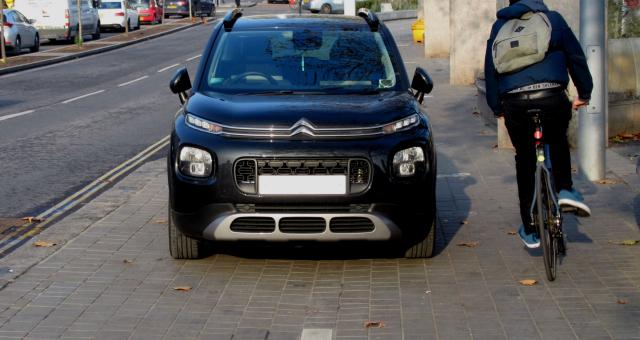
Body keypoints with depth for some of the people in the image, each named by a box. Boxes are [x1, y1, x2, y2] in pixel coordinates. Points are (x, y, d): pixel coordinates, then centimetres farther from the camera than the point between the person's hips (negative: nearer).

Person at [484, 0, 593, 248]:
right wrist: (584, 93, 23)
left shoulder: (499, 26, 21)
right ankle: (565, 189, 8)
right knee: (558, 141, 30)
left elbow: (490, 69, 20)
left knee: (524, 160, 16)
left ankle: (529, 230, 18)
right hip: (551, 96, -1)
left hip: (514, 103, 1)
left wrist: (496, 107, 25)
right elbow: (576, 56, 15)